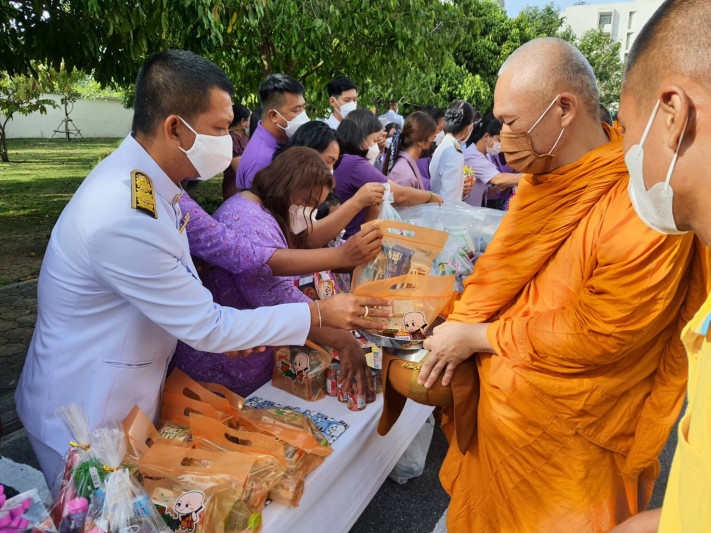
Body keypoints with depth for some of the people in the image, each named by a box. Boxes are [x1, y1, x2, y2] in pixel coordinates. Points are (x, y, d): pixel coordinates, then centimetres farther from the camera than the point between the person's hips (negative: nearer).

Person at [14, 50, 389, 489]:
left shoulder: (143, 178, -4)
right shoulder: (125, 218, -34)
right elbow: (207, 329, -25)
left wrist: (223, 328, -5)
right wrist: (319, 315, -19)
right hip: (87, 421, -8)